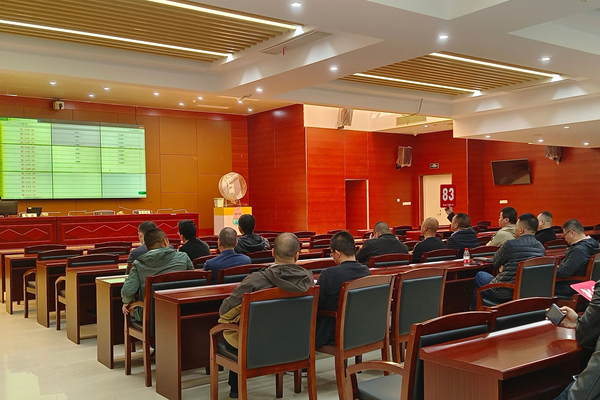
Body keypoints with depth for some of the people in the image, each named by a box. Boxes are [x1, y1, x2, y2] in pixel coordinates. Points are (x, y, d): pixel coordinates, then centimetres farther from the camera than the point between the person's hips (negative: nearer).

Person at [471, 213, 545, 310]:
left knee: (480, 275, 21)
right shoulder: (541, 248, 0)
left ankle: (474, 311, 35)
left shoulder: (510, 244, -21)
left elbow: (495, 263, -4)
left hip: (505, 294, -7)